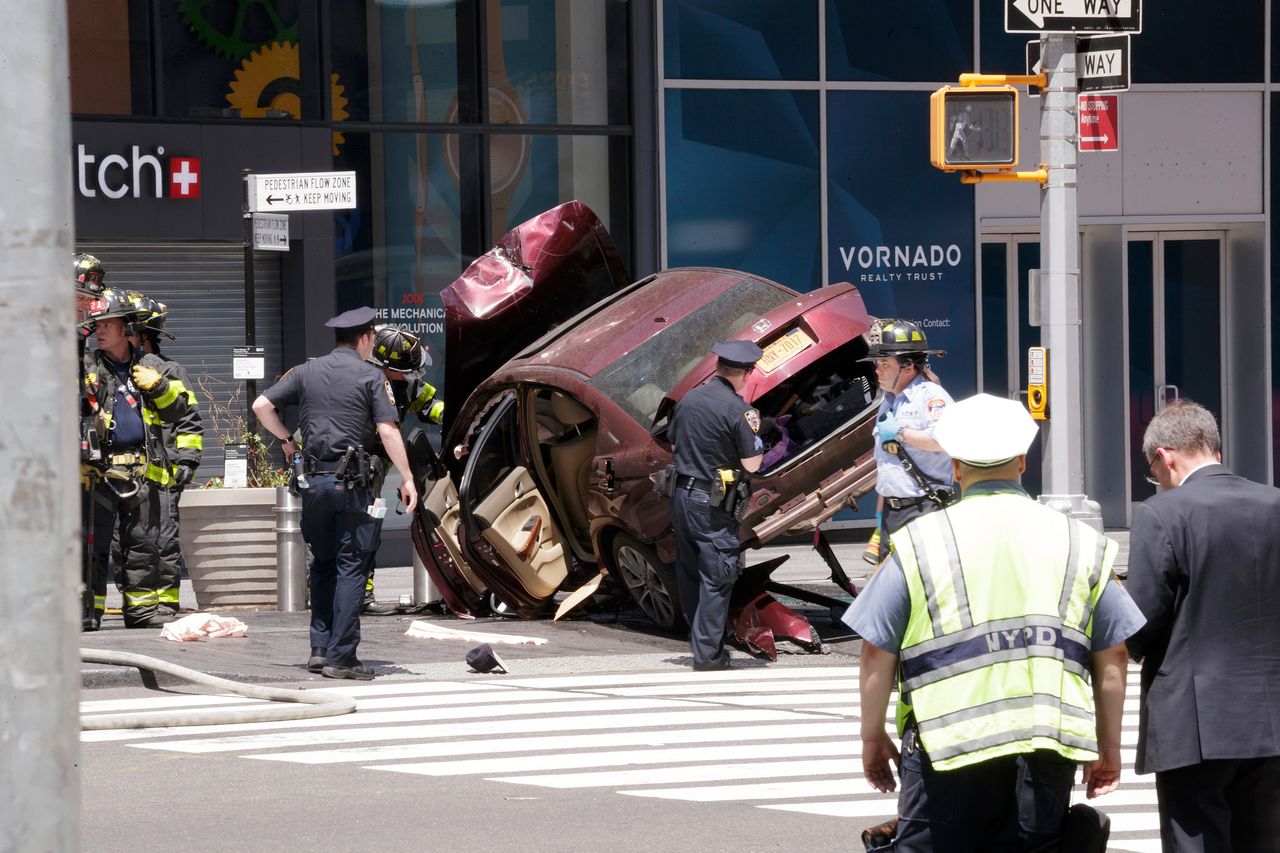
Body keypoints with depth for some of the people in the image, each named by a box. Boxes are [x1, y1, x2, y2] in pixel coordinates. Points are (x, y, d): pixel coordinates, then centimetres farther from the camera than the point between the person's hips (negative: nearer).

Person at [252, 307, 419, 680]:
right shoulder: (371, 377, -2)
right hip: (351, 481, -4)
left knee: (322, 565, 17)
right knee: (350, 567, -2)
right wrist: (407, 478, -4)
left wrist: (286, 439, 20)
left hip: (314, 480, 4)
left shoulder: (306, 372, 10)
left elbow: (261, 406, 6)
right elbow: (388, 431, -9)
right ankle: (341, 658, -6)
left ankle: (320, 648, 12)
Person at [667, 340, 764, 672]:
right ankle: (708, 653, -2)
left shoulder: (689, 399, 6)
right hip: (712, 505, -7)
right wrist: (754, 431, 3)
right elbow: (752, 463, -12)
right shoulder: (738, 410, -15)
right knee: (716, 579, -1)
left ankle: (701, 640, 26)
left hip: (681, 495, 7)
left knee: (689, 572, 16)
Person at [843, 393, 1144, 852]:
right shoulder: (1082, 543, 9)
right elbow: (1113, 656, 10)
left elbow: (877, 653, 1)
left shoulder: (918, 543, 2)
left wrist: (872, 736, 13)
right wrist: (1108, 748, 18)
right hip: (1047, 749, 3)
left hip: (949, 742, -3)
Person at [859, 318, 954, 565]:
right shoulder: (888, 402, 18)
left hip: (924, 508, -9)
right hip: (892, 511, 9)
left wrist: (900, 433, -19)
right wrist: (880, 512, 23)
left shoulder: (931, 396, -11)